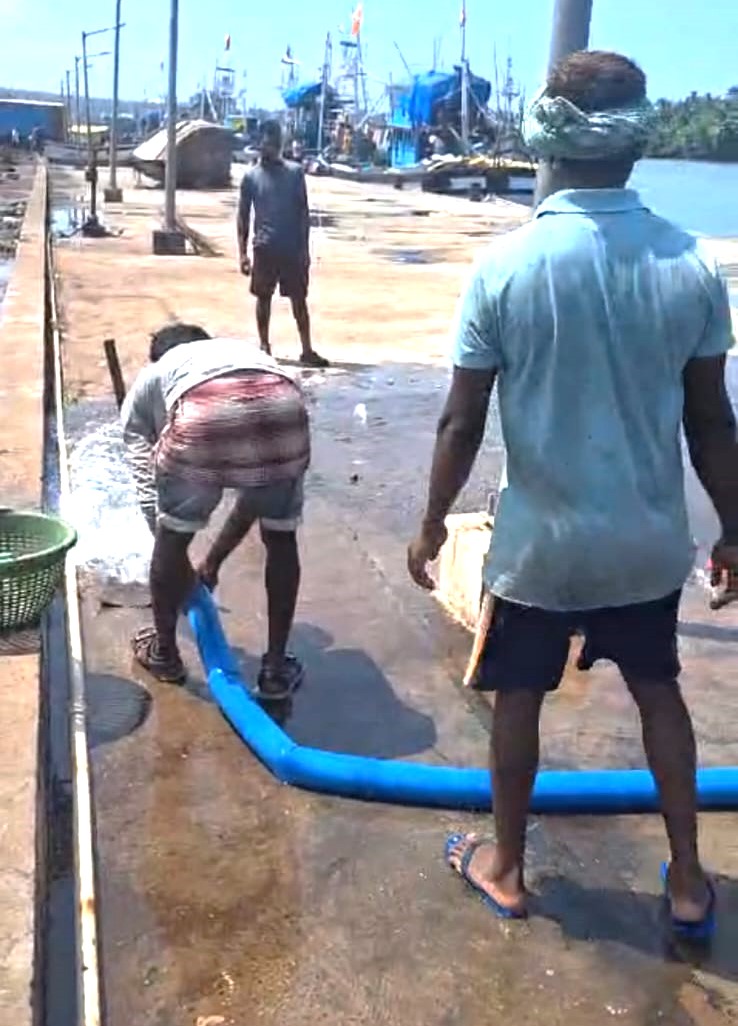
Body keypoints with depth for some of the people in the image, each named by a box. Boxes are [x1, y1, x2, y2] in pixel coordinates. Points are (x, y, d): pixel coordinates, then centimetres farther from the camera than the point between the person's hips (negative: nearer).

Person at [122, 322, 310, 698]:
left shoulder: (147, 381, 37)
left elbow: (148, 491, 33)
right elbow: (256, 491, 44)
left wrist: (183, 572, 45)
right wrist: (213, 560, 53)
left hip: (202, 417, -2)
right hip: (283, 411, 3)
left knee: (173, 537, 26)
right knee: (281, 539, 27)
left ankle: (164, 652, 43)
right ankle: (276, 668, 34)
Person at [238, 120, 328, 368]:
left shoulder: (295, 172, 2)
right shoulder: (251, 176, 2)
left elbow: (303, 211, 3)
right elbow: (243, 215, 4)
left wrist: (305, 248, -3)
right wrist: (242, 252, -2)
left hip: (293, 248, 0)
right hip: (265, 248, 0)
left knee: (299, 299, 3)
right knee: (263, 297, 8)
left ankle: (307, 351, 6)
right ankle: (264, 347, 19)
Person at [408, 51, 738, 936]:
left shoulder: (506, 266, -15)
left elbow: (463, 421, -10)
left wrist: (433, 522, 4)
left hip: (541, 537, -2)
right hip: (650, 537, 3)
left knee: (519, 697, 17)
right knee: (658, 691, 22)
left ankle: (504, 866, 35)